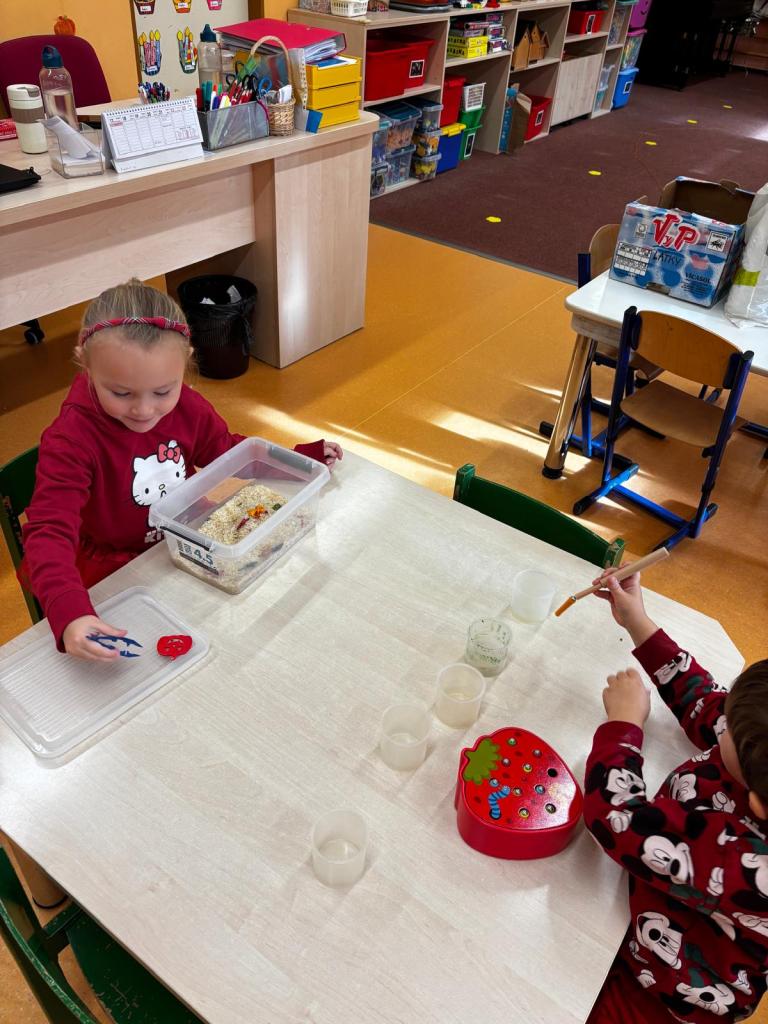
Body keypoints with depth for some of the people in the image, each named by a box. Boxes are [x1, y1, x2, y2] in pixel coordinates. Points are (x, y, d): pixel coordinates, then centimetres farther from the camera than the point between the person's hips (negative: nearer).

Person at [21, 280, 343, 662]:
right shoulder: (71, 439, -27)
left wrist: (303, 456, -3)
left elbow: (228, 450, 7)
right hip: (111, 565, -4)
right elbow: (49, 530, -34)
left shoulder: (188, 407, -12)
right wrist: (69, 614, -52)